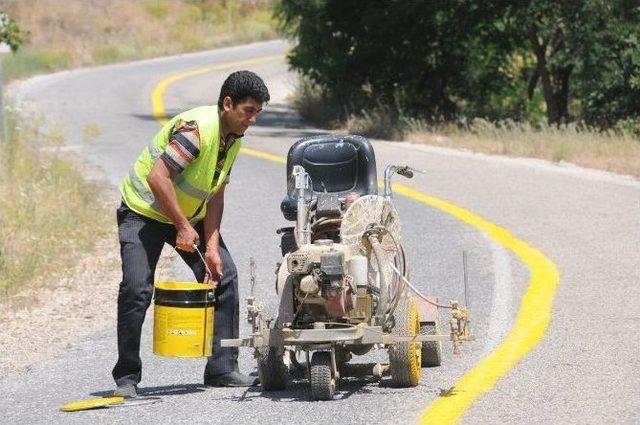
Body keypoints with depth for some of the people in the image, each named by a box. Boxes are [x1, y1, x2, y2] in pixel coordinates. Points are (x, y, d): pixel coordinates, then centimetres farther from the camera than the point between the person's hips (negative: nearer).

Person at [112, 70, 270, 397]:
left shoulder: (233, 140, -1)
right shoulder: (196, 128, -29)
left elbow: (216, 195, 3)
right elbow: (158, 177, -33)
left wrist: (212, 246, -6)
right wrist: (183, 227, -28)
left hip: (189, 215, 8)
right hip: (144, 211, -8)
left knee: (224, 275, -1)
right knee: (137, 289, -18)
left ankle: (222, 369, 5)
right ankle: (127, 377, -6)